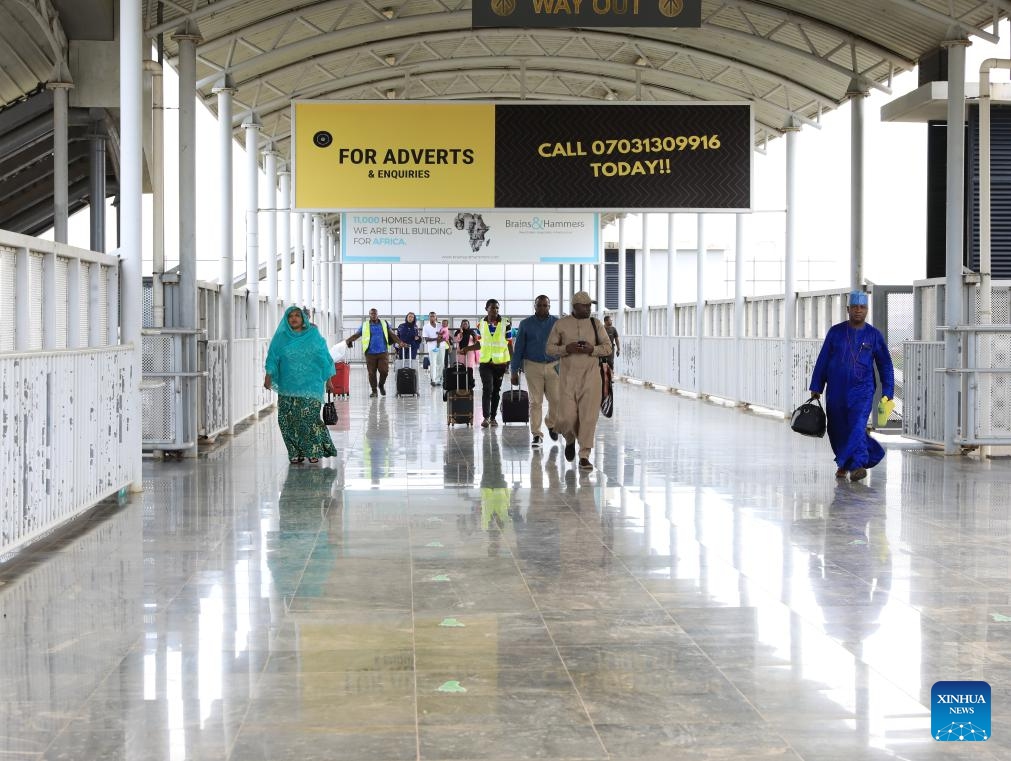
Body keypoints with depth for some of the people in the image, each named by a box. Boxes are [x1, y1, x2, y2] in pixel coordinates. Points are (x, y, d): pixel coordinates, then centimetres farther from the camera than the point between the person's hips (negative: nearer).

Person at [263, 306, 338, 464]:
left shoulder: (314, 337, 6)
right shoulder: (281, 338, 9)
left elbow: (324, 359, 8)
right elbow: (273, 359, 4)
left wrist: (329, 379, 5)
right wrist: (268, 376, -10)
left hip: (309, 386, -2)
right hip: (287, 387, 2)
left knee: (309, 418, -12)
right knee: (288, 420, -3)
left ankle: (314, 451, 1)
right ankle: (295, 452, 7)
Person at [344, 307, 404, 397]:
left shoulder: (384, 324, 11)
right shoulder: (365, 325, 9)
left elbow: (392, 335, 11)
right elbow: (356, 335, 5)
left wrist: (400, 342, -3)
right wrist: (349, 340, -12)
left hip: (383, 352, 0)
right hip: (370, 353, 0)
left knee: (384, 370, -8)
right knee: (371, 373, -1)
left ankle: (381, 385, 20)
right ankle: (374, 390, 11)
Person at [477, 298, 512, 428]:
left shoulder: (504, 324, 0)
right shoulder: (481, 324, 5)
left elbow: (509, 343, 2)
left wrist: (510, 361, -2)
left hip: (500, 362, 0)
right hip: (485, 362, 0)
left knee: (496, 390, 8)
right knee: (487, 389, -13)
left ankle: (493, 417, 16)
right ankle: (486, 417, -17)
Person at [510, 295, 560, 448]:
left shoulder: (557, 323, 5)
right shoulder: (526, 324, 4)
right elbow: (518, 348, 5)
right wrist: (514, 371, 2)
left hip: (553, 366, 1)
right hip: (533, 366, -1)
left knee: (556, 400, -1)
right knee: (535, 402, -1)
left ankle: (551, 424, 27)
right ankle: (536, 435, 5)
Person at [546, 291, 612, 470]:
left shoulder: (595, 324, 6)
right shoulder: (561, 324, 3)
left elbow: (608, 347, 5)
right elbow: (549, 348, 4)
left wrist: (592, 349, -14)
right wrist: (566, 349, -14)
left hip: (590, 375, 1)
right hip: (568, 375, -1)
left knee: (588, 416, -6)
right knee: (566, 416, -4)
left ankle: (584, 456, 1)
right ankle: (570, 439, 30)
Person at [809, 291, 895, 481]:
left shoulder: (874, 335, 3)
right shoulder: (836, 332, 5)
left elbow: (885, 365, 9)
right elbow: (823, 360, 9)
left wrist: (887, 393, 4)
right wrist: (816, 387, 7)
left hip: (862, 389, -2)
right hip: (836, 390, 2)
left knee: (857, 426, -19)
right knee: (837, 430, 8)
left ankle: (857, 465, -25)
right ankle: (844, 463, 29)